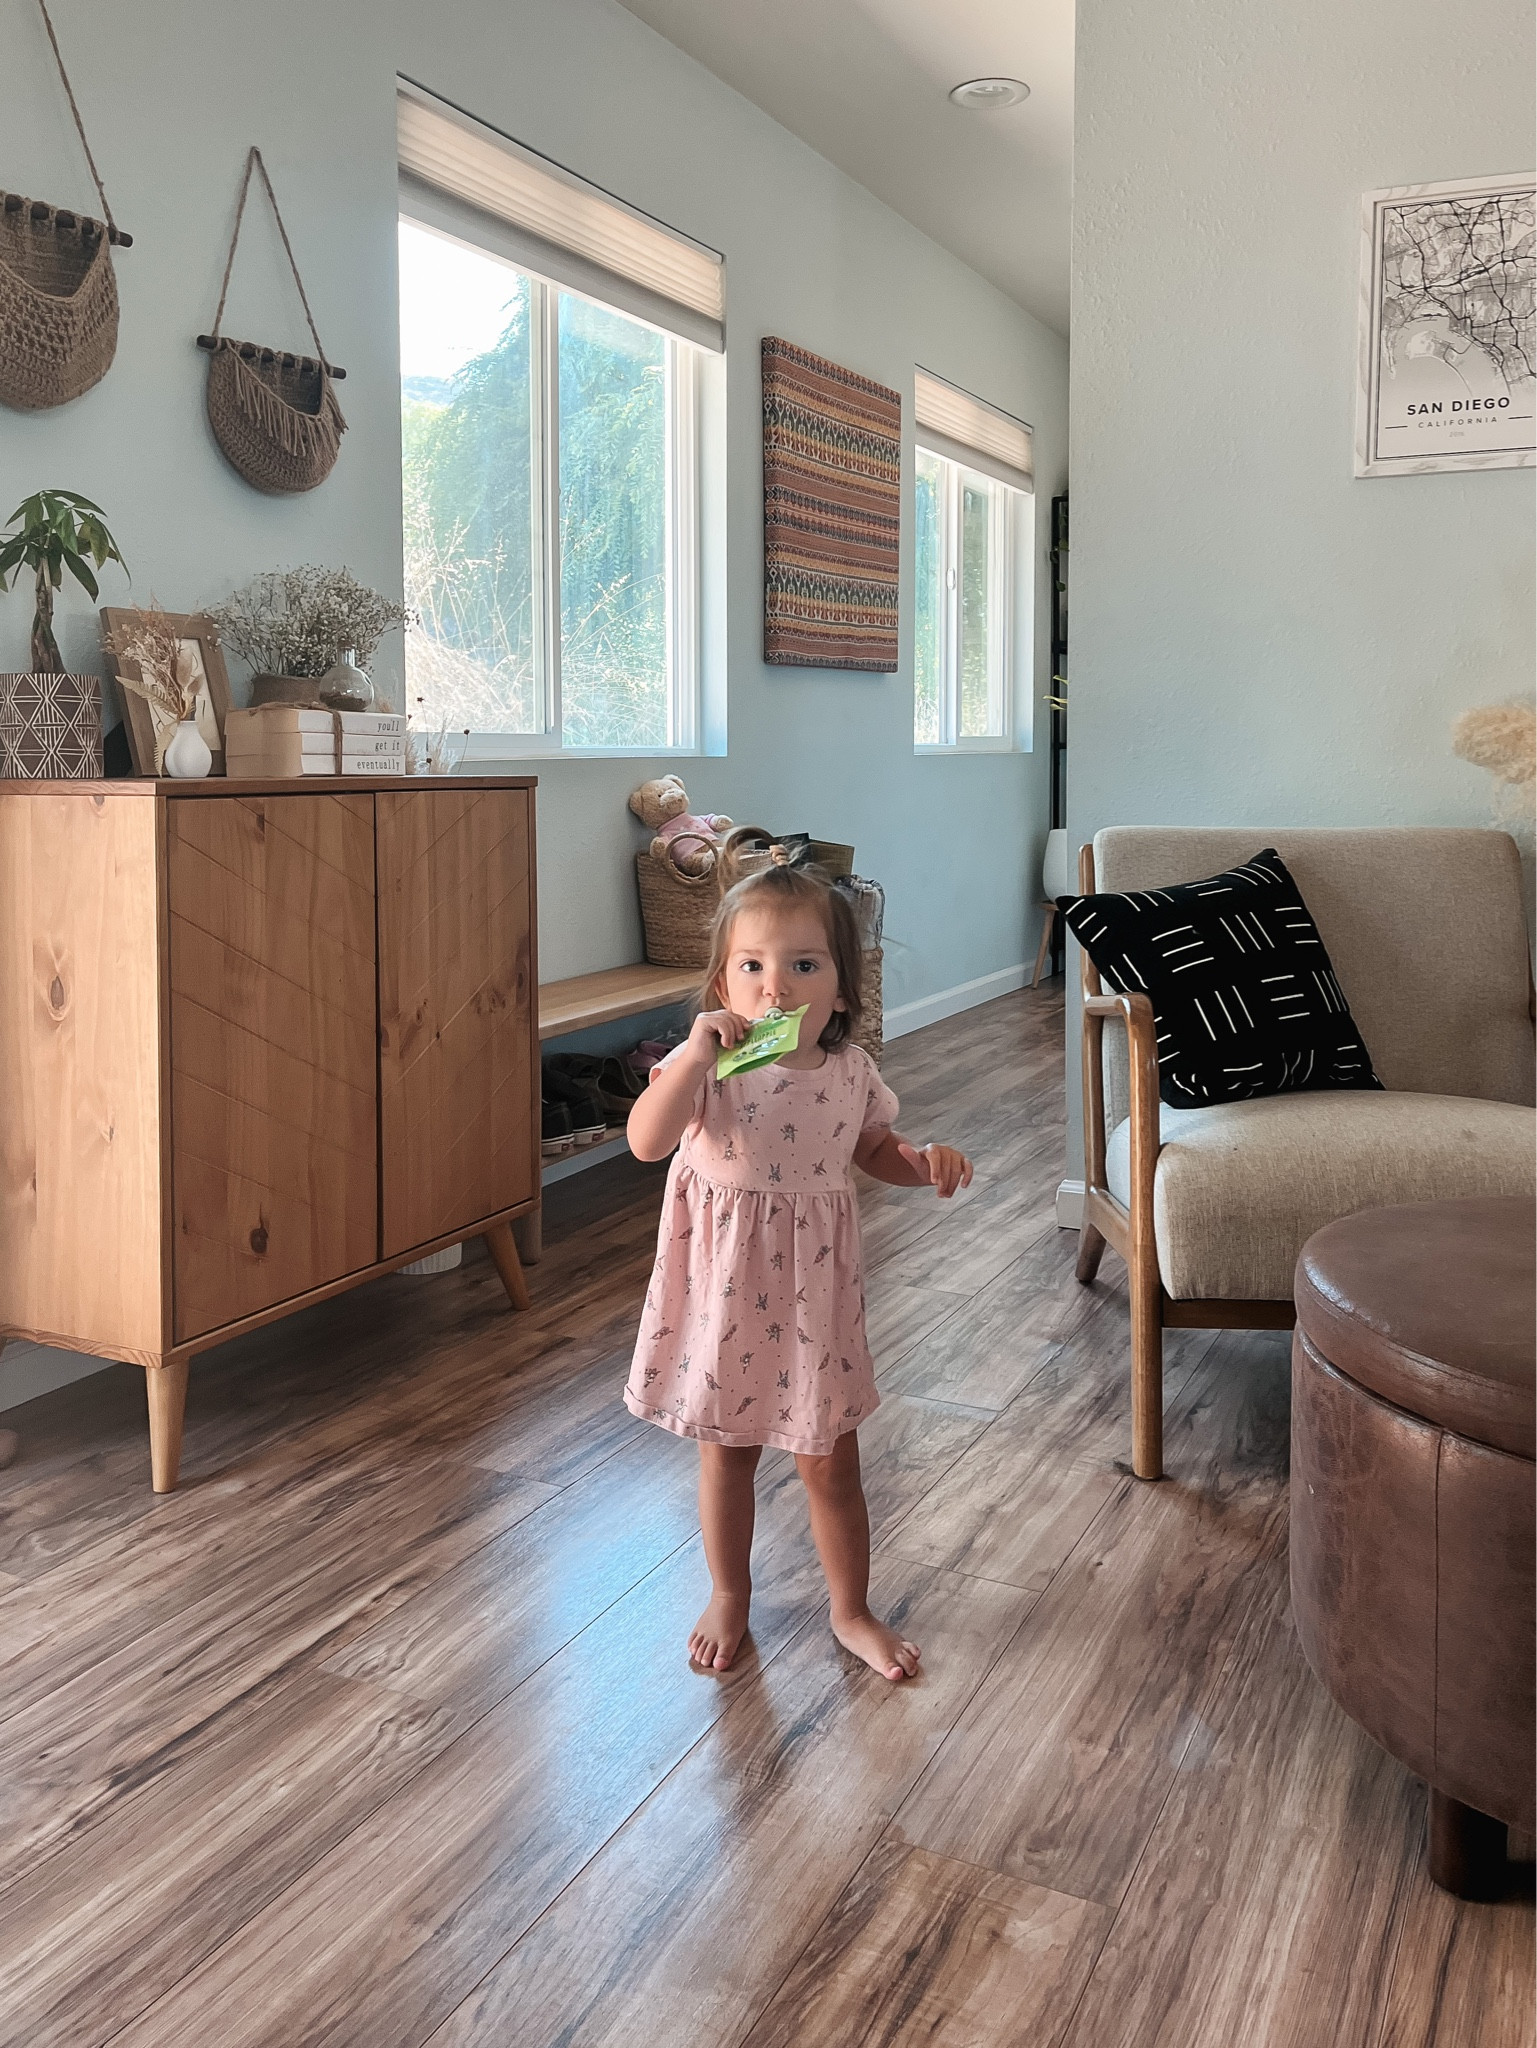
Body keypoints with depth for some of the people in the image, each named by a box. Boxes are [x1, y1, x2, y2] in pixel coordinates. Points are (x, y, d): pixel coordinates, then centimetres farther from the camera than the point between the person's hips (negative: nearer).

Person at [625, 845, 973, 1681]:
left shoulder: (850, 1071, -7)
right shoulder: (707, 1065, -17)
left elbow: (875, 1149, 11)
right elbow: (646, 1140, -31)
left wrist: (924, 1162, -9)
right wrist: (694, 1054, -41)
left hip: (813, 1296, 2)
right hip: (724, 1289, -1)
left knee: (831, 1464, 13)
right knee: (726, 1453, 17)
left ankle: (852, 1611, 35)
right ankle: (728, 1598, 40)